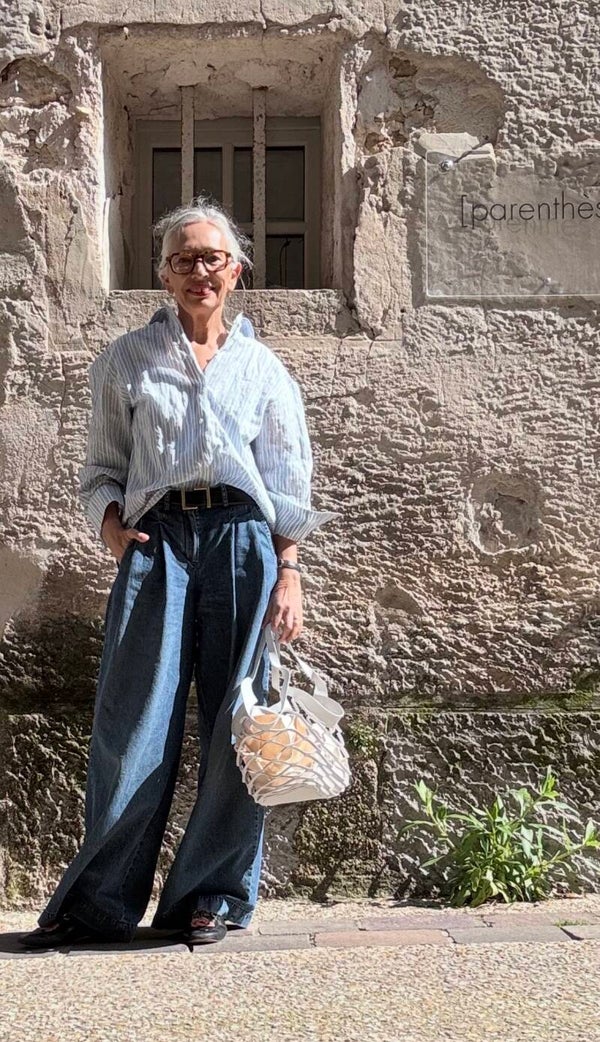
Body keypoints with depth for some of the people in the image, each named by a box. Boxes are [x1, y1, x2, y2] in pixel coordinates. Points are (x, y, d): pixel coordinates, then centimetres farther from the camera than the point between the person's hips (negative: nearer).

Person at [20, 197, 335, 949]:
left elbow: (289, 485, 12)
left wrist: (288, 573, 2)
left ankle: (211, 895, 10)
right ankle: (97, 901, 3)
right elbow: (102, 468, 14)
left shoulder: (262, 366, 14)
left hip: (241, 540, 1)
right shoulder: (127, 360, 13)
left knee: (237, 722, 0)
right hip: (156, 541, -1)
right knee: (134, 724, -5)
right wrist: (110, 525, -6)